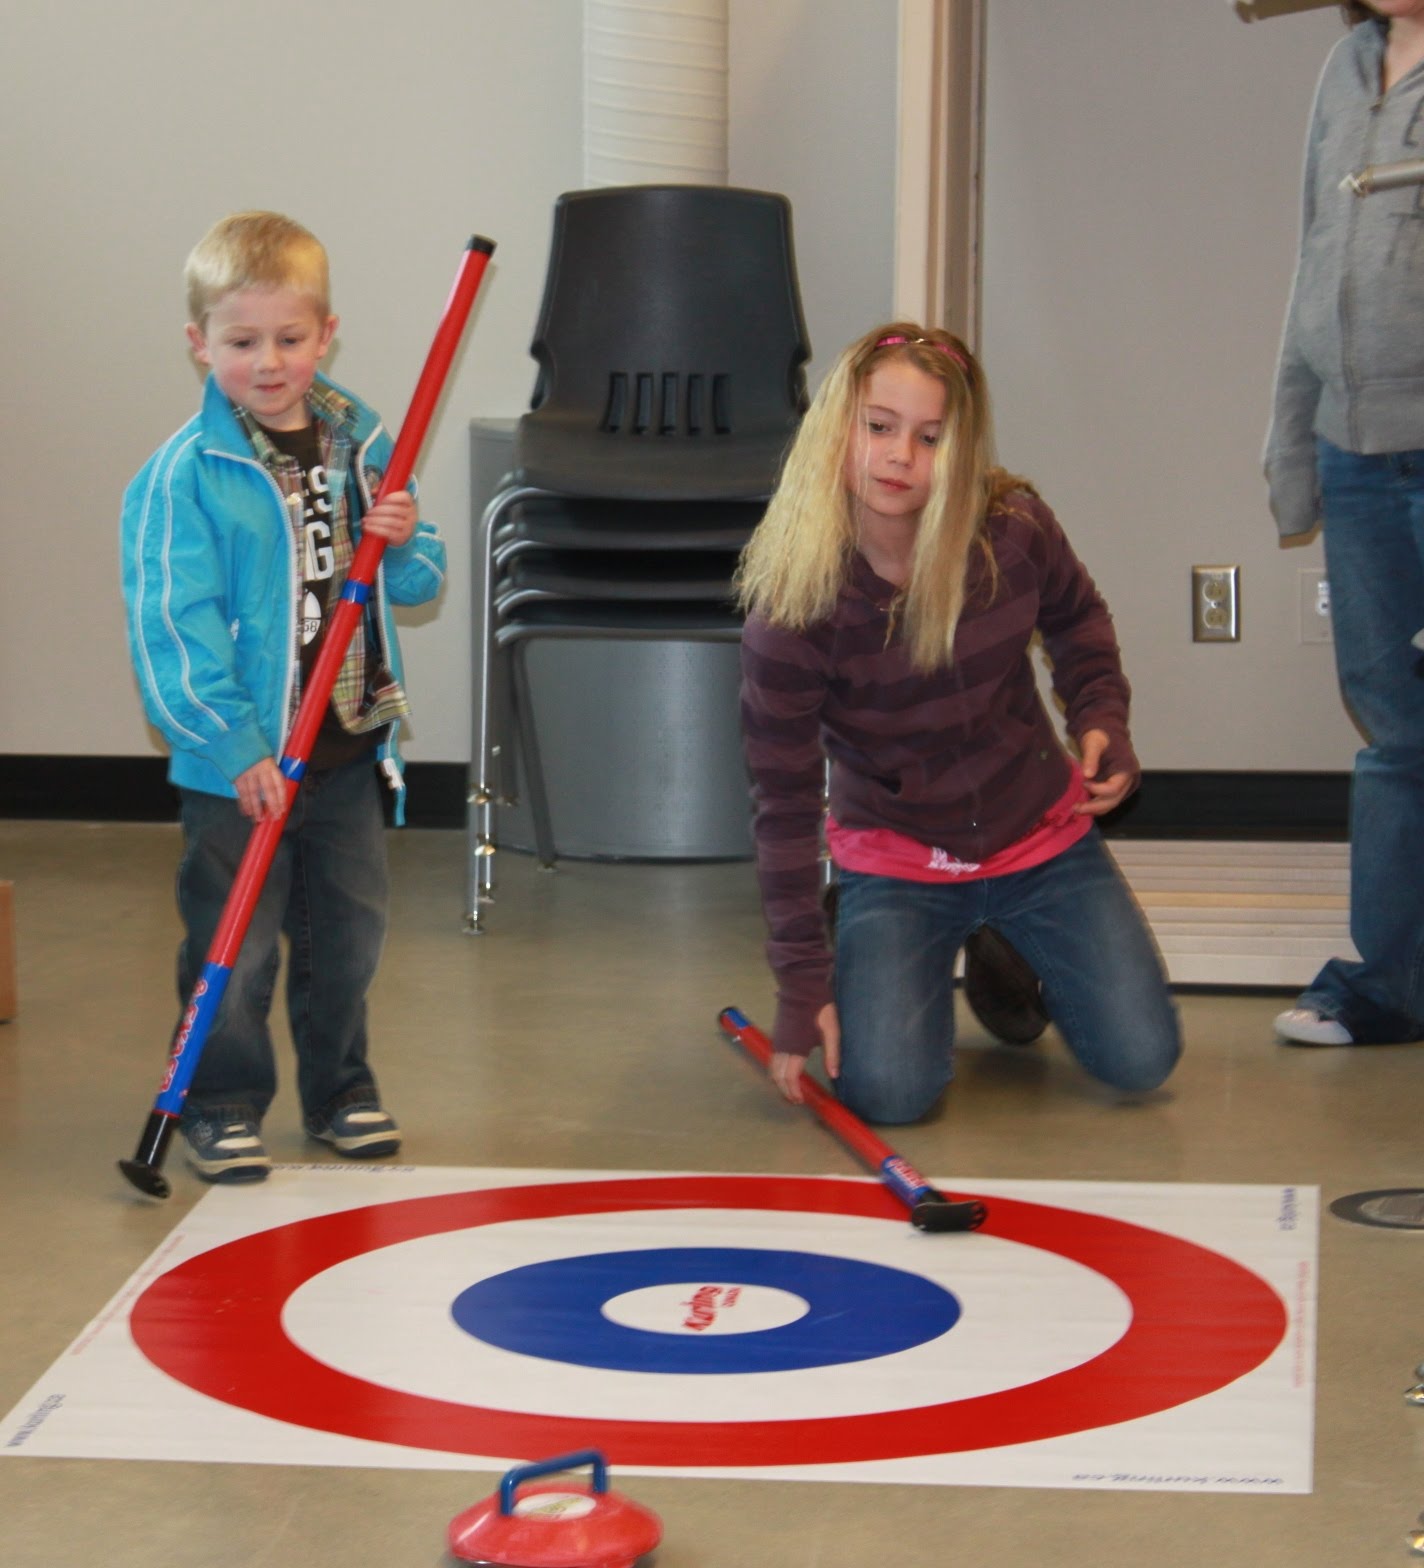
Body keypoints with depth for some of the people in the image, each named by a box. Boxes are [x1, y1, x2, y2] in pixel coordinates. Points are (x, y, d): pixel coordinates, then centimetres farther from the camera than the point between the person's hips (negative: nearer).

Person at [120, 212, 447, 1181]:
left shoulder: (363, 447, 5)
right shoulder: (184, 476, -12)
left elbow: (417, 587, 13)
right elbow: (172, 626, -15)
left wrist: (405, 545, -11)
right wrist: (235, 747, -21)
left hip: (350, 749, 5)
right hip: (240, 764, -5)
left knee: (349, 932, 15)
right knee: (234, 946, 1)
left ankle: (340, 1086, 32)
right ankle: (225, 1107, 17)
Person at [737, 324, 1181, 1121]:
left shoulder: (1014, 527, -16)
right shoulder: (794, 605, -24)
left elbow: (1076, 618, 10)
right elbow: (784, 806, -17)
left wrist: (1102, 718, -9)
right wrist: (803, 982, -18)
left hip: (1041, 839, 3)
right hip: (894, 866, -2)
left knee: (1142, 1060, -4)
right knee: (888, 1091, -20)